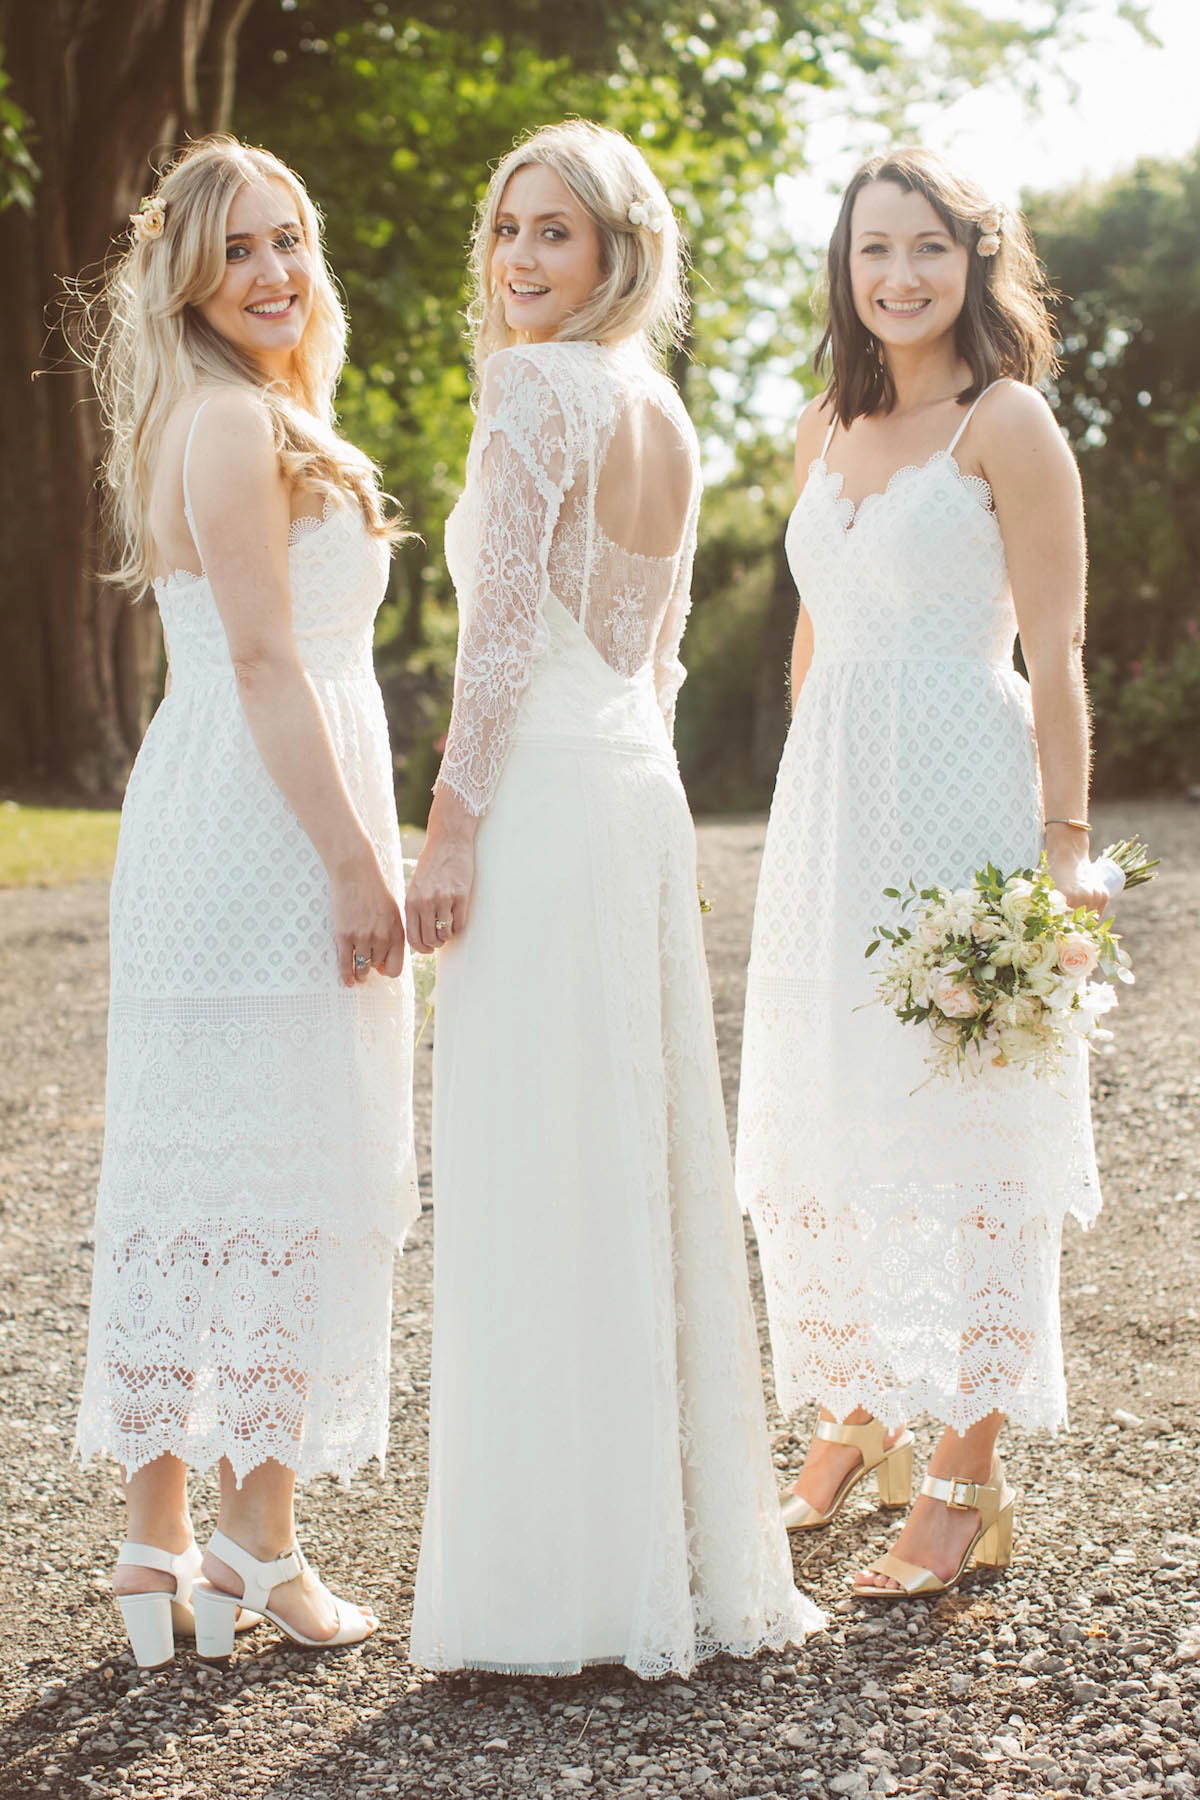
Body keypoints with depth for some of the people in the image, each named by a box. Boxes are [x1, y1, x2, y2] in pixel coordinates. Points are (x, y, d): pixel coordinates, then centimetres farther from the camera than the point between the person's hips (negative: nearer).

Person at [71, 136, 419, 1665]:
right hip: (260, 832, -10)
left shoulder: (266, 420, 20)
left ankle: (159, 1537, 16)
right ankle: (257, 1544, 4)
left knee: (202, 1174, 10)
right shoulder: (233, 422, -11)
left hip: (239, 830, 10)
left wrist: (357, 846, 19)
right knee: (271, 1168, -5)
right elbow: (263, 660, -17)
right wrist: (357, 862, -19)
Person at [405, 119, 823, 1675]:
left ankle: (563, 1590, 1)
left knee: (536, 1181, -4)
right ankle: (692, 1558, 20)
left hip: (544, 793, -9)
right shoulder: (666, 417, 17)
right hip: (644, 791, 9)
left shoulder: (534, 384, -9)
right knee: (645, 1166, 12)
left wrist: (450, 826, -15)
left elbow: (507, 622, -16)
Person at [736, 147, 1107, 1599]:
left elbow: (1053, 651, -8)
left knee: (959, 1125, -4)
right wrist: (804, 808, 17)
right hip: (827, 802, 7)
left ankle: (967, 1478, 4)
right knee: (818, 1125, 10)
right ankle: (851, 1425, 26)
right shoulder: (825, 431, 15)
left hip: (961, 796, -6)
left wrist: (1066, 845, -12)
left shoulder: (1007, 422, -4)